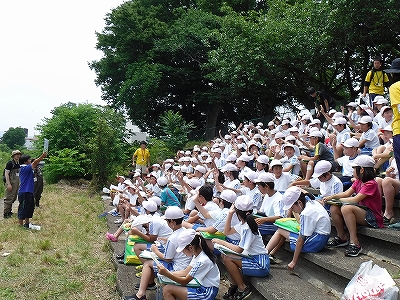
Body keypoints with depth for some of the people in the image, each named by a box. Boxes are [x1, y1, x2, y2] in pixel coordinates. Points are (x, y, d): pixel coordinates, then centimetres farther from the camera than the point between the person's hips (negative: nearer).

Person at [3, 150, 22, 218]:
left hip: (16, 184, 8)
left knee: (14, 198, 14)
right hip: (11, 183, -8)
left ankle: (9, 211, 26)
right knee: (9, 198, -5)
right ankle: (6, 213, 1)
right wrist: (8, 184, -19)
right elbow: (6, 174, -14)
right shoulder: (10, 163, -11)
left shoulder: (19, 164, 11)